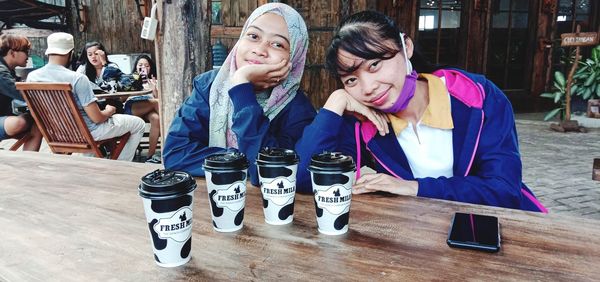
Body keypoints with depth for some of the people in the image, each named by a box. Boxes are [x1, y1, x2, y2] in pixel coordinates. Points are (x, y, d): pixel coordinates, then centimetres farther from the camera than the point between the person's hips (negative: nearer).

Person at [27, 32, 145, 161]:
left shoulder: (32, 77, -7)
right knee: (139, 123, 10)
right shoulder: (77, 78, -27)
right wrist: (109, 111, -3)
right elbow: (97, 118, -26)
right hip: (86, 132, -7)